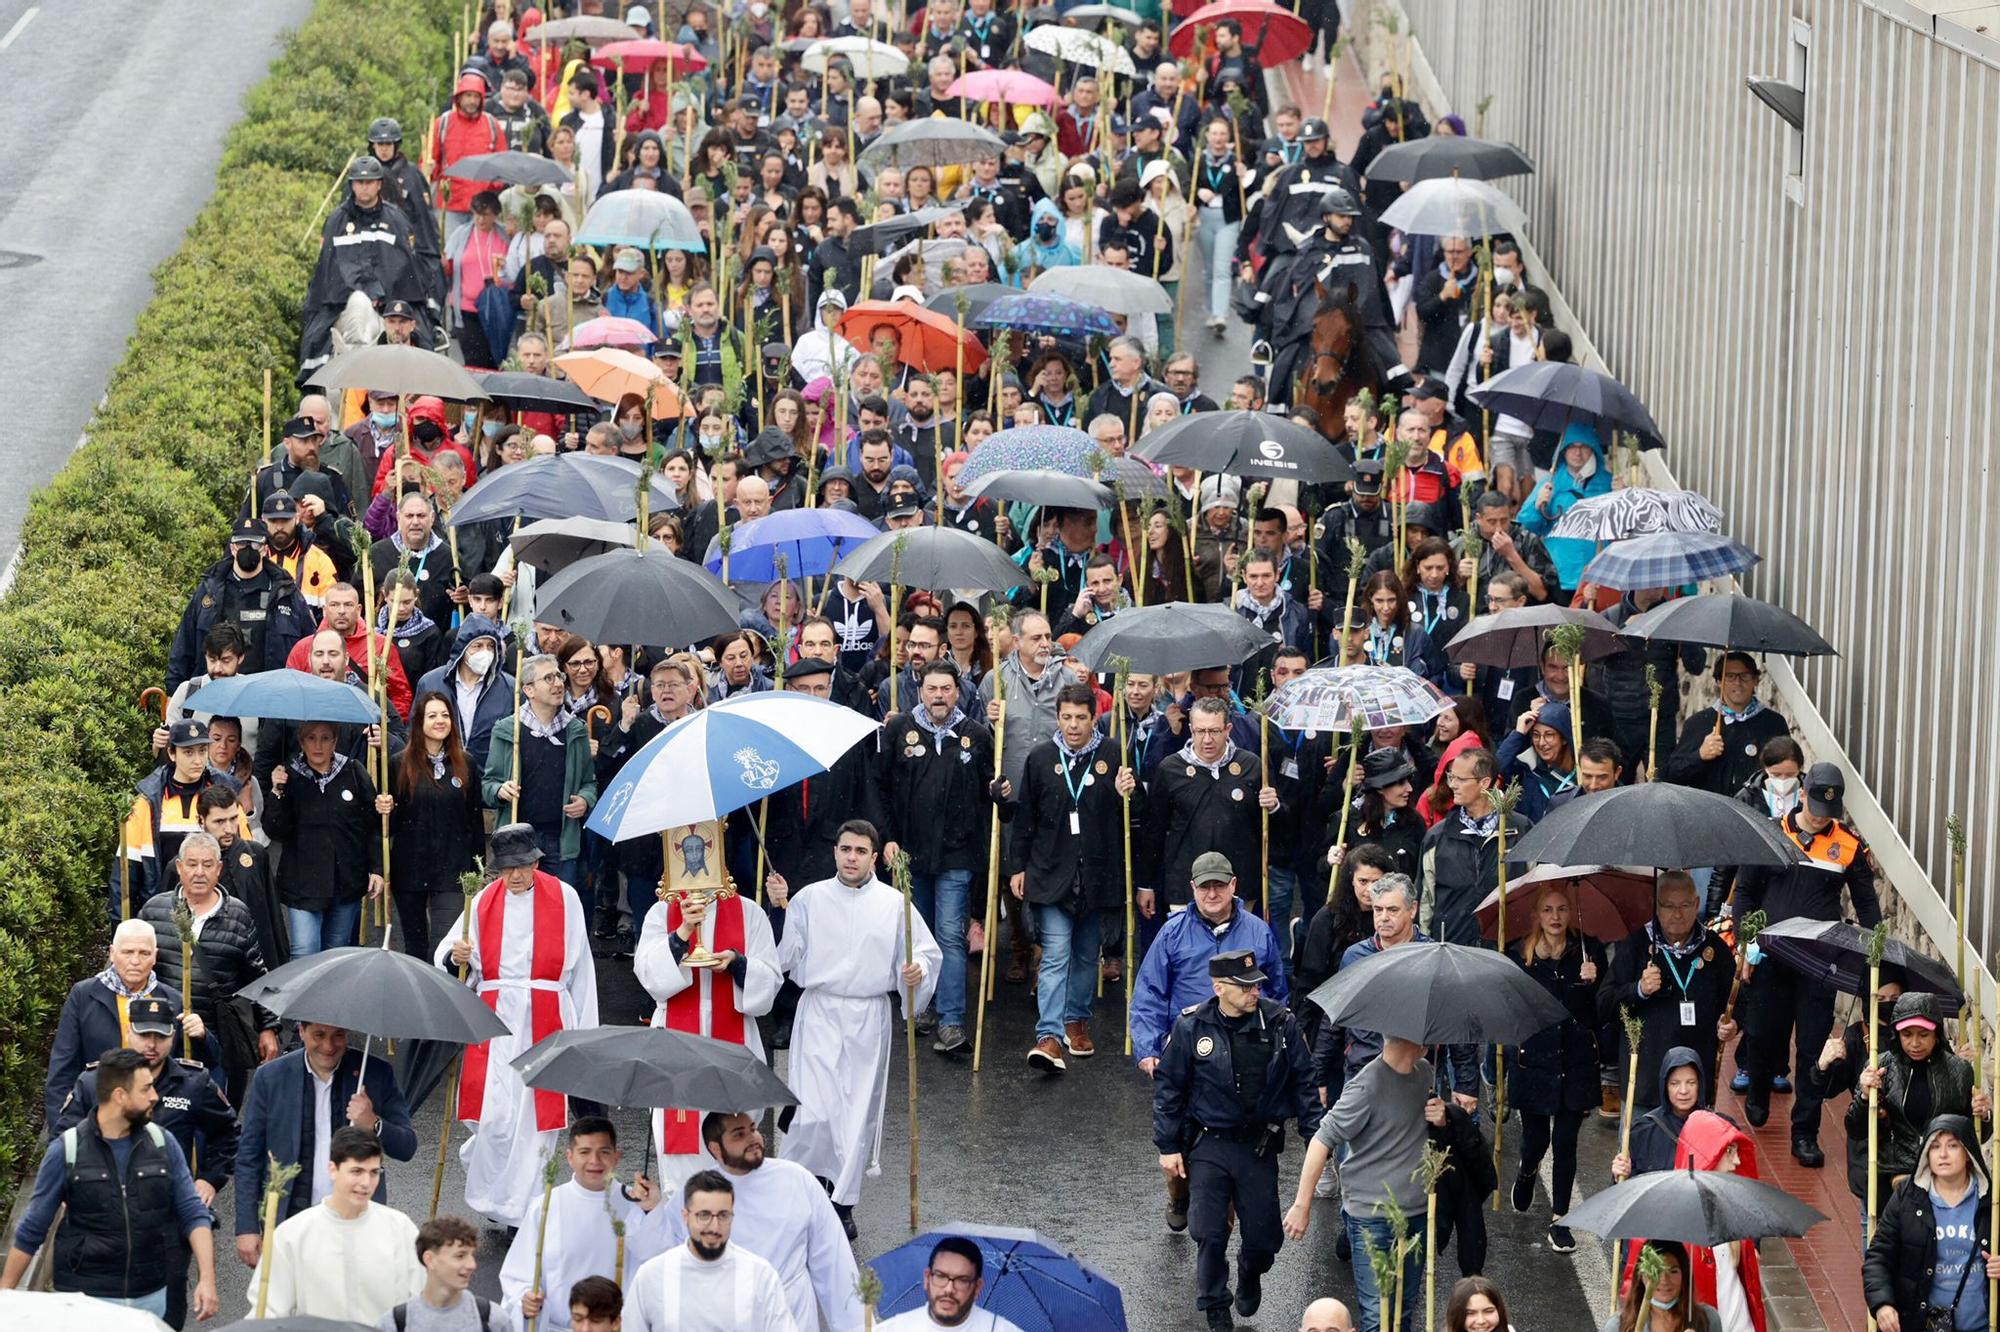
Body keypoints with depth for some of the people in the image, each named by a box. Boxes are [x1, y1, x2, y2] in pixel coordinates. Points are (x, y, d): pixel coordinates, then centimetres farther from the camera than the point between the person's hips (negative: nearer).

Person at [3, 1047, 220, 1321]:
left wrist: (207, 1278, -11)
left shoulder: (162, 1143, 3)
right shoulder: (65, 1151, -5)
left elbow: (194, 1214, 2)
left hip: (152, 1297, 3)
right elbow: (32, 1229, 2)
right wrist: (6, 1293, 2)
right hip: (87, 1298, -3)